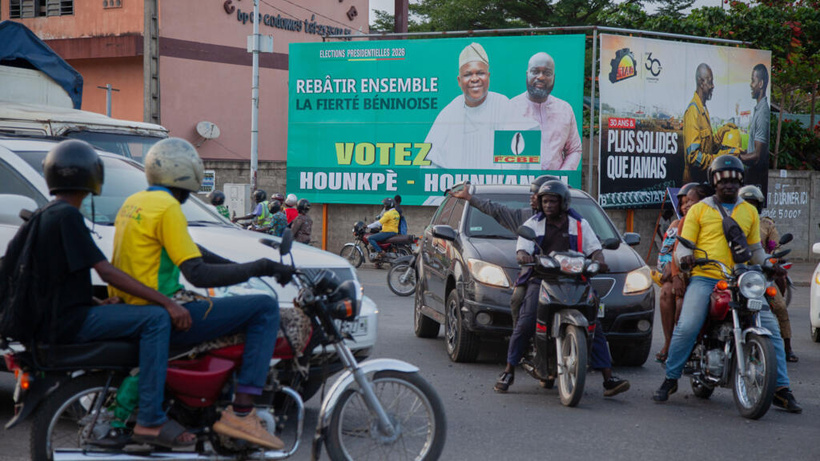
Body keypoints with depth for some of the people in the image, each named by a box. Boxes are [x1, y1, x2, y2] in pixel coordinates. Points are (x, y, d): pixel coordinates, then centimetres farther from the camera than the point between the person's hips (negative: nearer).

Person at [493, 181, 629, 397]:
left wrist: (599, 260, -17)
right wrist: (523, 256, -24)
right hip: (541, 278, -1)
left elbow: (594, 247, 8)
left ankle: (608, 379, -9)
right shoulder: (533, 224, 13)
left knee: (594, 325, -10)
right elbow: (522, 249, 1)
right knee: (525, 322, -21)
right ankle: (509, 372, -10)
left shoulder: (579, 224, 15)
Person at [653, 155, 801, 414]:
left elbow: (755, 249, 24)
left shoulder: (749, 212, 20)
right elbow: (683, 244, 6)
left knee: (770, 328, -8)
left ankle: (781, 389, -1)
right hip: (704, 278, -3)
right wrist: (684, 256, -17)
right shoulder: (699, 210, 11)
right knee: (687, 327, -23)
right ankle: (670, 380, -6)